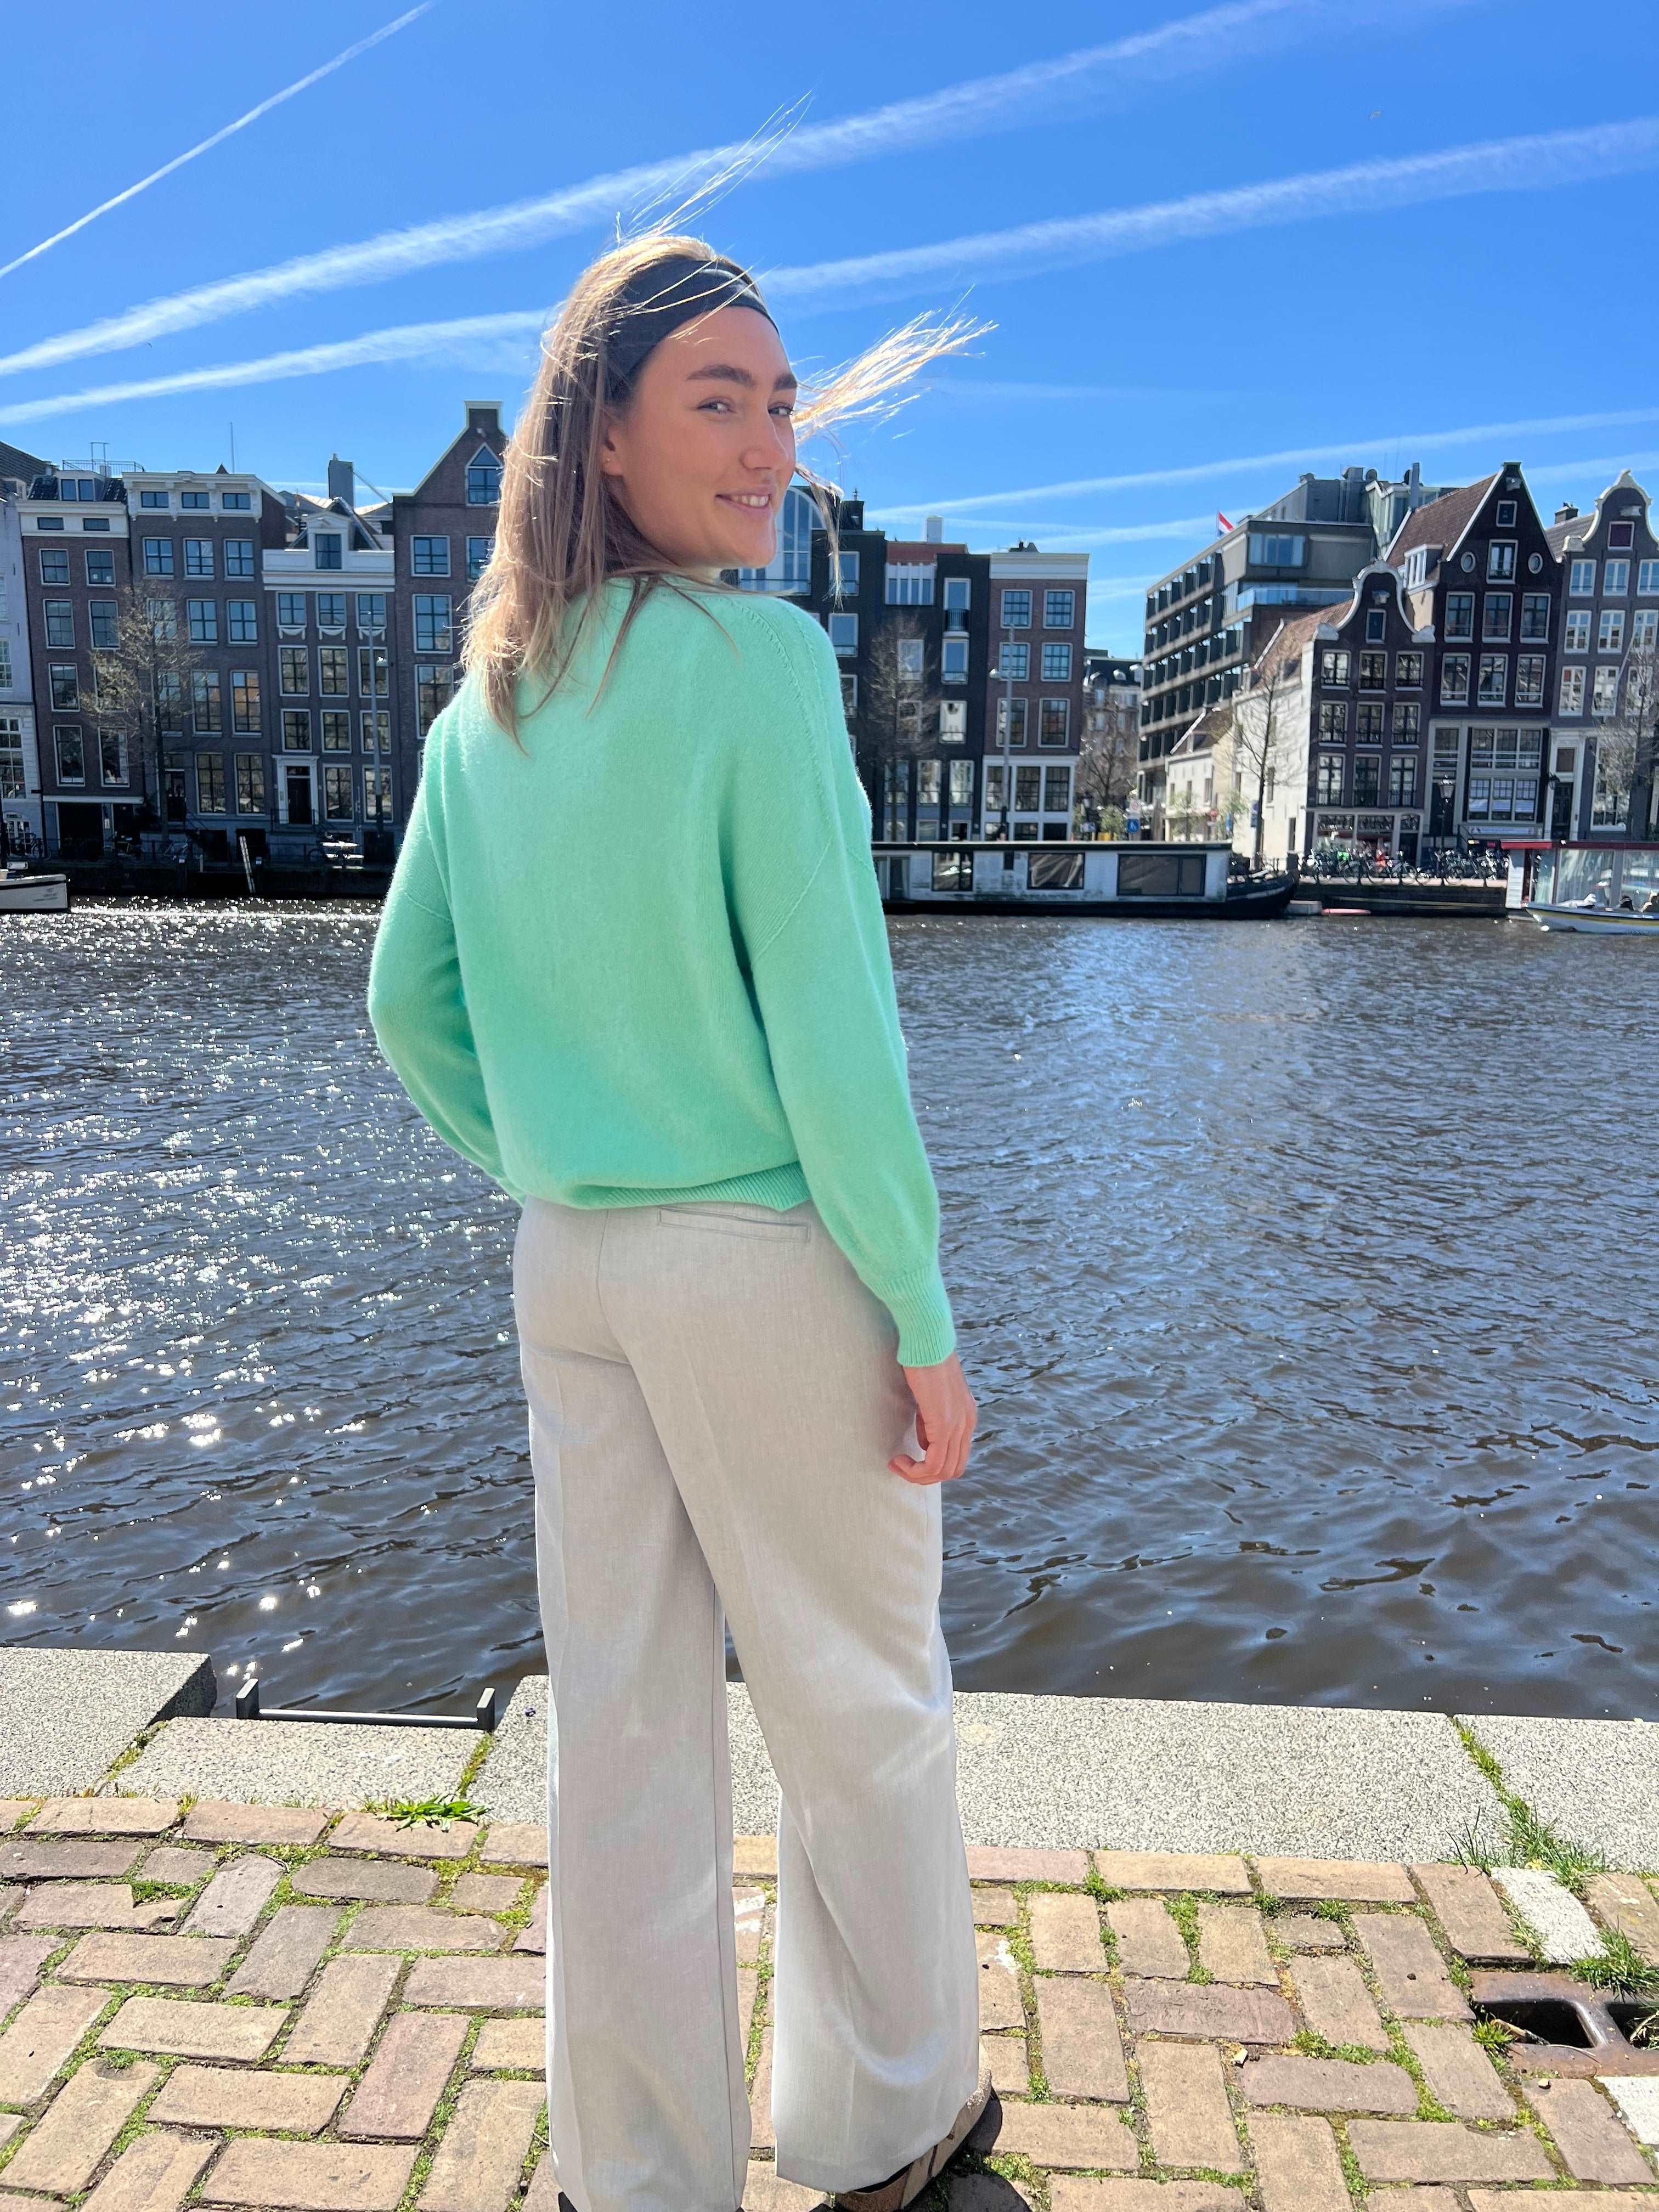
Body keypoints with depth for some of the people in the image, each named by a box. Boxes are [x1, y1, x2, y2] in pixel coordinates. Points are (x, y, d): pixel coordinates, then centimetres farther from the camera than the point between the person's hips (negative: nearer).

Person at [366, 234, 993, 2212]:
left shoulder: (486, 700, 7)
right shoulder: (760, 659, -14)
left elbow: (409, 1008, 10)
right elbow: (831, 1034, -18)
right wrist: (928, 1325, -10)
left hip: (566, 1273, 6)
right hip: (770, 1260, -6)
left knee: (623, 1725, 16)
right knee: (858, 1714, 15)